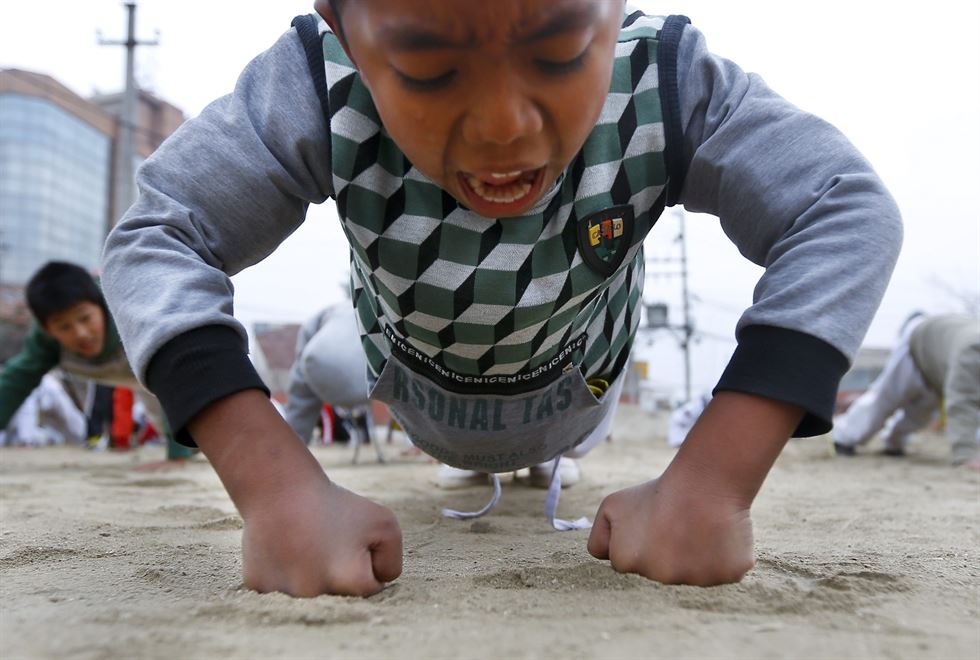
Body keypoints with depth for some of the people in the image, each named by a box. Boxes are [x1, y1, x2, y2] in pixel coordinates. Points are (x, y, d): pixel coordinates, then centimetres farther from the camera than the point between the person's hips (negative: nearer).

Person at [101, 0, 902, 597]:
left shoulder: (669, 81, -36)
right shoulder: (315, 88, -38)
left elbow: (850, 213, -37)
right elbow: (156, 241, -35)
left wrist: (715, 481, -50)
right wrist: (278, 485, -51)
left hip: (573, 388, 1)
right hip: (423, 394, 0)